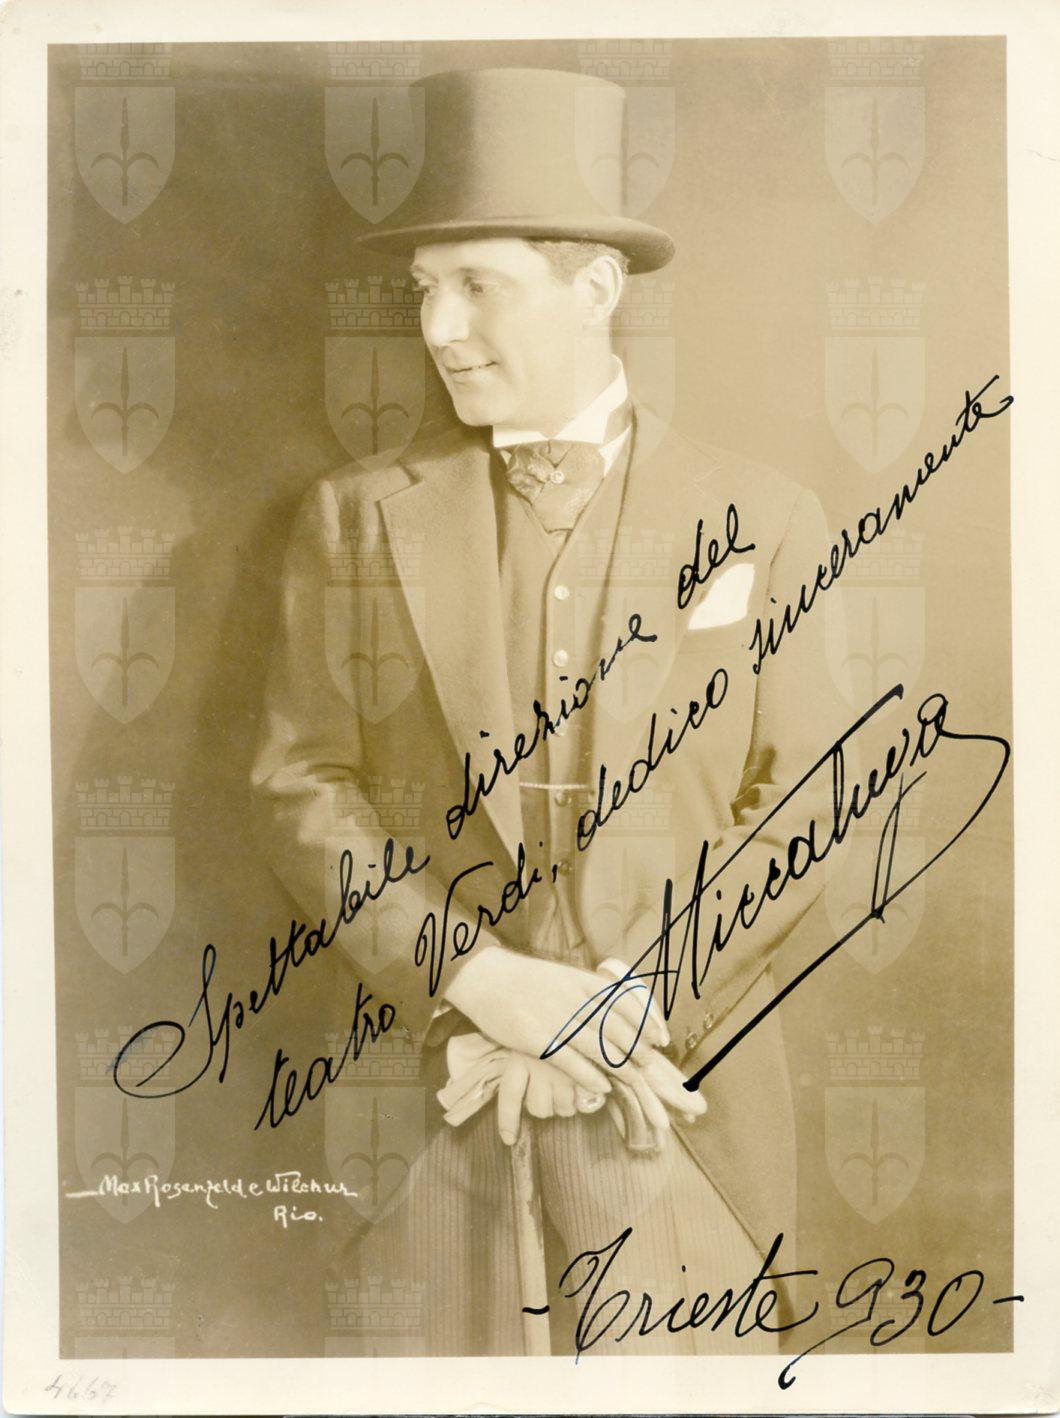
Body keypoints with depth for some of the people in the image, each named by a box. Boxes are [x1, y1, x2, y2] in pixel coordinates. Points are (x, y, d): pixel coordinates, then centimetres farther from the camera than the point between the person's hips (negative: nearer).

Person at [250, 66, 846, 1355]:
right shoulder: (361, 515, 0)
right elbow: (302, 788, -3)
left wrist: (610, 1014, -12)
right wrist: (488, 984, -15)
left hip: (682, 1090, 0)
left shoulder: (760, 520, -1)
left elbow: (801, 812, -3)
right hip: (435, 1087, 1)